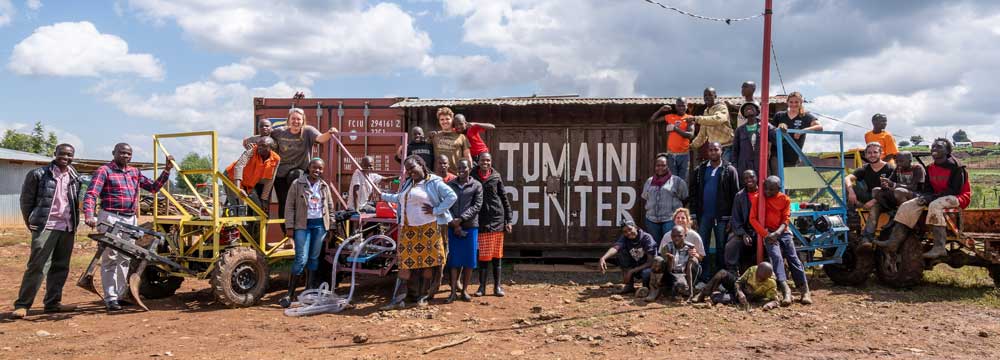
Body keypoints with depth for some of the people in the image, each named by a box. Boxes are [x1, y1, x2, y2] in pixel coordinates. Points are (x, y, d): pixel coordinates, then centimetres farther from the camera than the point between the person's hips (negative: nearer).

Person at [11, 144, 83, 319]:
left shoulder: (74, 178, 12)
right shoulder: (38, 174, -2)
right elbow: (26, 199, 2)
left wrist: (75, 223, 12)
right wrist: (30, 222, 2)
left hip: (67, 228, 5)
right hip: (45, 226, -5)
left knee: (61, 267, 9)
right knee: (38, 266, -10)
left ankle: (52, 302, 18)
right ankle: (22, 305, -4)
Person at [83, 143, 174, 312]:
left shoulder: (134, 172, 16)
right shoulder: (104, 171, -3)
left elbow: (154, 187, 15)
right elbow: (91, 195, -12)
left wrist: (167, 170, 4)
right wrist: (89, 215, -27)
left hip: (130, 219, 7)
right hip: (111, 219, -6)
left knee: (125, 259, 12)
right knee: (110, 258, -5)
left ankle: (121, 293, 23)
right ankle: (110, 298, -1)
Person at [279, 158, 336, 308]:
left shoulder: (325, 186, 11)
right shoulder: (297, 184, -2)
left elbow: (330, 207, 17)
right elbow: (290, 206, -3)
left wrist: (331, 225, 12)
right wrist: (289, 227, -8)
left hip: (320, 225, 4)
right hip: (303, 225, -4)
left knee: (314, 259, 9)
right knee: (301, 260, -10)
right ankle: (290, 293, -1)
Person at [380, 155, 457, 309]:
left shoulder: (433, 182, -5)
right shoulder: (407, 184, 17)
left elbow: (452, 196, -14)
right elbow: (399, 198, 35)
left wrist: (436, 210, -15)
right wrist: (382, 195, 37)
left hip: (428, 229, -6)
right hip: (408, 229, 6)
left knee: (427, 263, 2)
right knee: (405, 262, 1)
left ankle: (423, 297, 13)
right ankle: (398, 299, 0)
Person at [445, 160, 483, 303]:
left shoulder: (476, 186, 4)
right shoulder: (450, 185, 9)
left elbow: (477, 206, -5)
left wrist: (460, 219, -14)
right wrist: (454, 224, -10)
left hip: (470, 227, 0)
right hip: (453, 227, 1)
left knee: (469, 260, 3)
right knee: (454, 260, 1)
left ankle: (464, 290, 14)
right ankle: (453, 291, 5)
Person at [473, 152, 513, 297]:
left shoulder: (496, 177, 4)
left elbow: (505, 199, 6)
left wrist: (509, 220, 1)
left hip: (497, 219, 1)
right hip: (481, 221, -1)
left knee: (497, 254, 6)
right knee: (483, 255, 0)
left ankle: (497, 286, 14)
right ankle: (482, 286, 10)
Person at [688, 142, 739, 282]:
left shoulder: (729, 170, 1)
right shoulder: (700, 170, 7)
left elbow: (735, 194, -2)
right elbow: (693, 193, 6)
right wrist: (693, 214, -1)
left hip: (722, 216, -2)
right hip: (704, 215, 2)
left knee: (721, 247, 7)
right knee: (702, 247, 4)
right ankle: (703, 278, 11)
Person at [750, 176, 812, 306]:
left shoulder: (785, 199, 2)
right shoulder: (758, 199, -2)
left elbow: (785, 221, 0)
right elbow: (753, 219, -6)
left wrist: (777, 233, -18)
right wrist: (766, 234, -15)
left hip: (783, 232, 3)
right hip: (768, 233, -2)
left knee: (794, 259, -6)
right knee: (776, 257, -22)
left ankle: (805, 291, -4)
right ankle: (785, 290, -33)